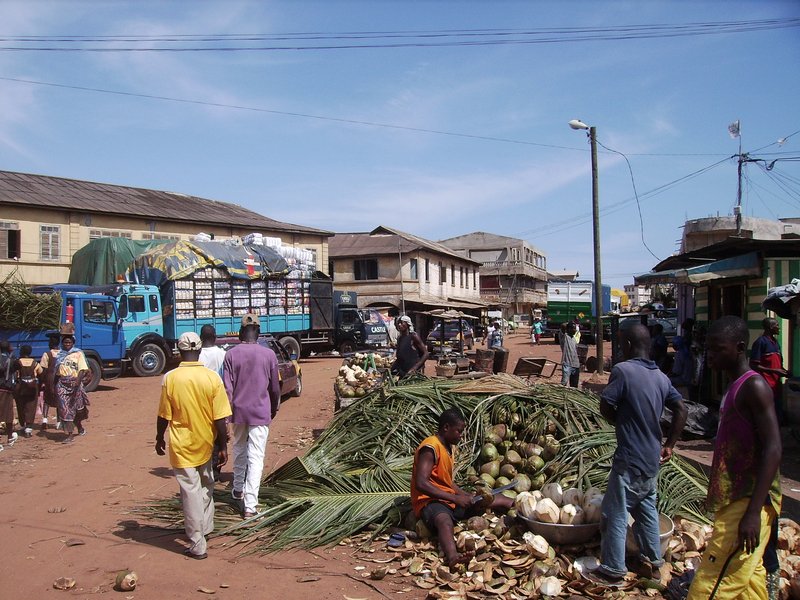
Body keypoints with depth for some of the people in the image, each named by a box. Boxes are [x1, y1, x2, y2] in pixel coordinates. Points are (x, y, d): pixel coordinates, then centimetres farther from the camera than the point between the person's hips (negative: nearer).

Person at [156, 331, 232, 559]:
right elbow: (220, 418, -9)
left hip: (182, 445, -2)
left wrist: (160, 439, 11)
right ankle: (206, 527, 40)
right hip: (205, 444, 3)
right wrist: (223, 446, 0)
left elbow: (164, 416, -6)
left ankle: (197, 546, 10)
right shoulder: (212, 378, -10)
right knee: (206, 486, 24)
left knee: (191, 492, 4)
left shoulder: (170, 378, -14)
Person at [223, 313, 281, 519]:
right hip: (261, 412, -2)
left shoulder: (231, 354, -5)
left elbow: (227, 387, -7)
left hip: (238, 411, 2)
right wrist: (274, 408, 19)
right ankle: (249, 505, -6)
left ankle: (238, 489, 39)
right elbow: (275, 387, 3)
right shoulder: (269, 354, -5)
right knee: (256, 458, -2)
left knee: (239, 450, 23)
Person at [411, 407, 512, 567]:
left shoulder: (449, 447, 17)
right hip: (430, 502, -11)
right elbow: (421, 483, -24)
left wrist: (467, 496, 6)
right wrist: (455, 498, -23)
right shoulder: (430, 448, -15)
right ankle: (453, 556, -70)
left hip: (450, 499, 11)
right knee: (445, 520, -42)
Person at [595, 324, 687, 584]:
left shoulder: (623, 370, -17)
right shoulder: (660, 376, 5)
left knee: (615, 514, 3)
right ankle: (653, 563, 30)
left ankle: (613, 570, 11)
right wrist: (669, 445, 10)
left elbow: (605, 407, -16)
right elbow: (681, 410, 7)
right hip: (653, 459, 8)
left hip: (629, 460, -8)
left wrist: (620, 423, 4)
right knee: (647, 509, 21)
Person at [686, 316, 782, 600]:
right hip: (734, 501, 10)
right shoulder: (735, 387, 17)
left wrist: (753, 512, -25)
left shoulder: (754, 386, -13)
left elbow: (773, 449, -20)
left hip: (747, 502, -10)